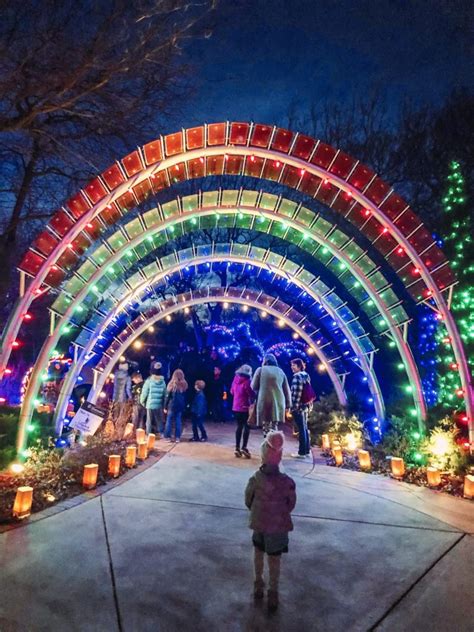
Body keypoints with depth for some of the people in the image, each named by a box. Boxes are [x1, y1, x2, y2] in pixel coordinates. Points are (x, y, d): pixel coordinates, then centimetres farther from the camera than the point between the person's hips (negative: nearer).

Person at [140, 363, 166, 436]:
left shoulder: (149, 381, -10)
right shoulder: (163, 382, -2)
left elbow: (144, 392, -4)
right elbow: (165, 394, 1)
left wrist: (142, 401, 11)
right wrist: (164, 405, 11)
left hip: (150, 404, -1)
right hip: (159, 405, 2)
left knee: (149, 420, 9)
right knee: (159, 421, 12)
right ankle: (159, 434, 14)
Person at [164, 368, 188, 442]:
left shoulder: (172, 384, -8)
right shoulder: (184, 385, 0)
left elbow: (167, 397, -5)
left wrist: (165, 407, 1)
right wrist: (185, 406, 6)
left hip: (172, 405, -3)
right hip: (180, 406, 3)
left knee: (169, 421, 8)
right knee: (178, 421, 9)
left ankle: (168, 437, 10)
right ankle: (177, 437, 10)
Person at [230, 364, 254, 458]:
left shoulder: (235, 379, 3)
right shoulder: (246, 381, -17)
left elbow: (232, 392, 15)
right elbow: (252, 394, -17)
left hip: (236, 407, 7)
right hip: (245, 407, -7)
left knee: (239, 426, 14)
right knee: (247, 427, 2)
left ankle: (237, 447, 15)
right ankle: (244, 447, -2)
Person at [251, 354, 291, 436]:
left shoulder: (260, 370, 3)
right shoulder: (280, 371, 12)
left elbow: (253, 387, 2)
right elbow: (286, 389, 13)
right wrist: (288, 404, 17)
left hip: (264, 402, -3)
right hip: (278, 402, 3)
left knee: (266, 426, 1)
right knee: (275, 426, 11)